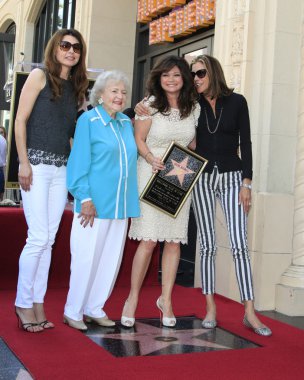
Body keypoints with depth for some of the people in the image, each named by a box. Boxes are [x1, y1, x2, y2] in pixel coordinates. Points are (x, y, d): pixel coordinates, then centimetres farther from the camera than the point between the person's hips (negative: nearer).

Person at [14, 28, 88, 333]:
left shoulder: (76, 87, 16)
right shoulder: (40, 76, 0)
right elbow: (20, 120, -6)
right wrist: (24, 162, -13)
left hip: (62, 168, 6)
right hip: (37, 163, -5)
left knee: (48, 239, 6)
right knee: (39, 237, -8)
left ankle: (37, 304, 13)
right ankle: (23, 304, 6)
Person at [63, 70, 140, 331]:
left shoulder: (127, 123, 14)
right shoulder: (88, 120, -4)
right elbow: (79, 162, -8)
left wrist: (131, 203, 15)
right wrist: (85, 198, -15)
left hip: (120, 206, 6)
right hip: (95, 204, -6)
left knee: (111, 259, 9)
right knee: (86, 258, -1)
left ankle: (94, 308, 22)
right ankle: (73, 312, 13)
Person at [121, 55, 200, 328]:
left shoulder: (194, 108, 10)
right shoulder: (150, 105, -1)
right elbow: (139, 139, -3)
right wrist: (152, 159, -19)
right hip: (152, 175, -3)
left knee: (174, 241, 3)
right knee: (148, 241, -9)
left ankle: (166, 299, 16)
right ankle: (133, 298, 7)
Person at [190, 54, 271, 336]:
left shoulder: (236, 101, 2)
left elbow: (245, 142, 0)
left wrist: (246, 182, -6)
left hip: (231, 177, -1)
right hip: (202, 178, 1)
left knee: (239, 244, -7)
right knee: (207, 245, 3)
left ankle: (249, 312, -2)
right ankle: (210, 308, 12)